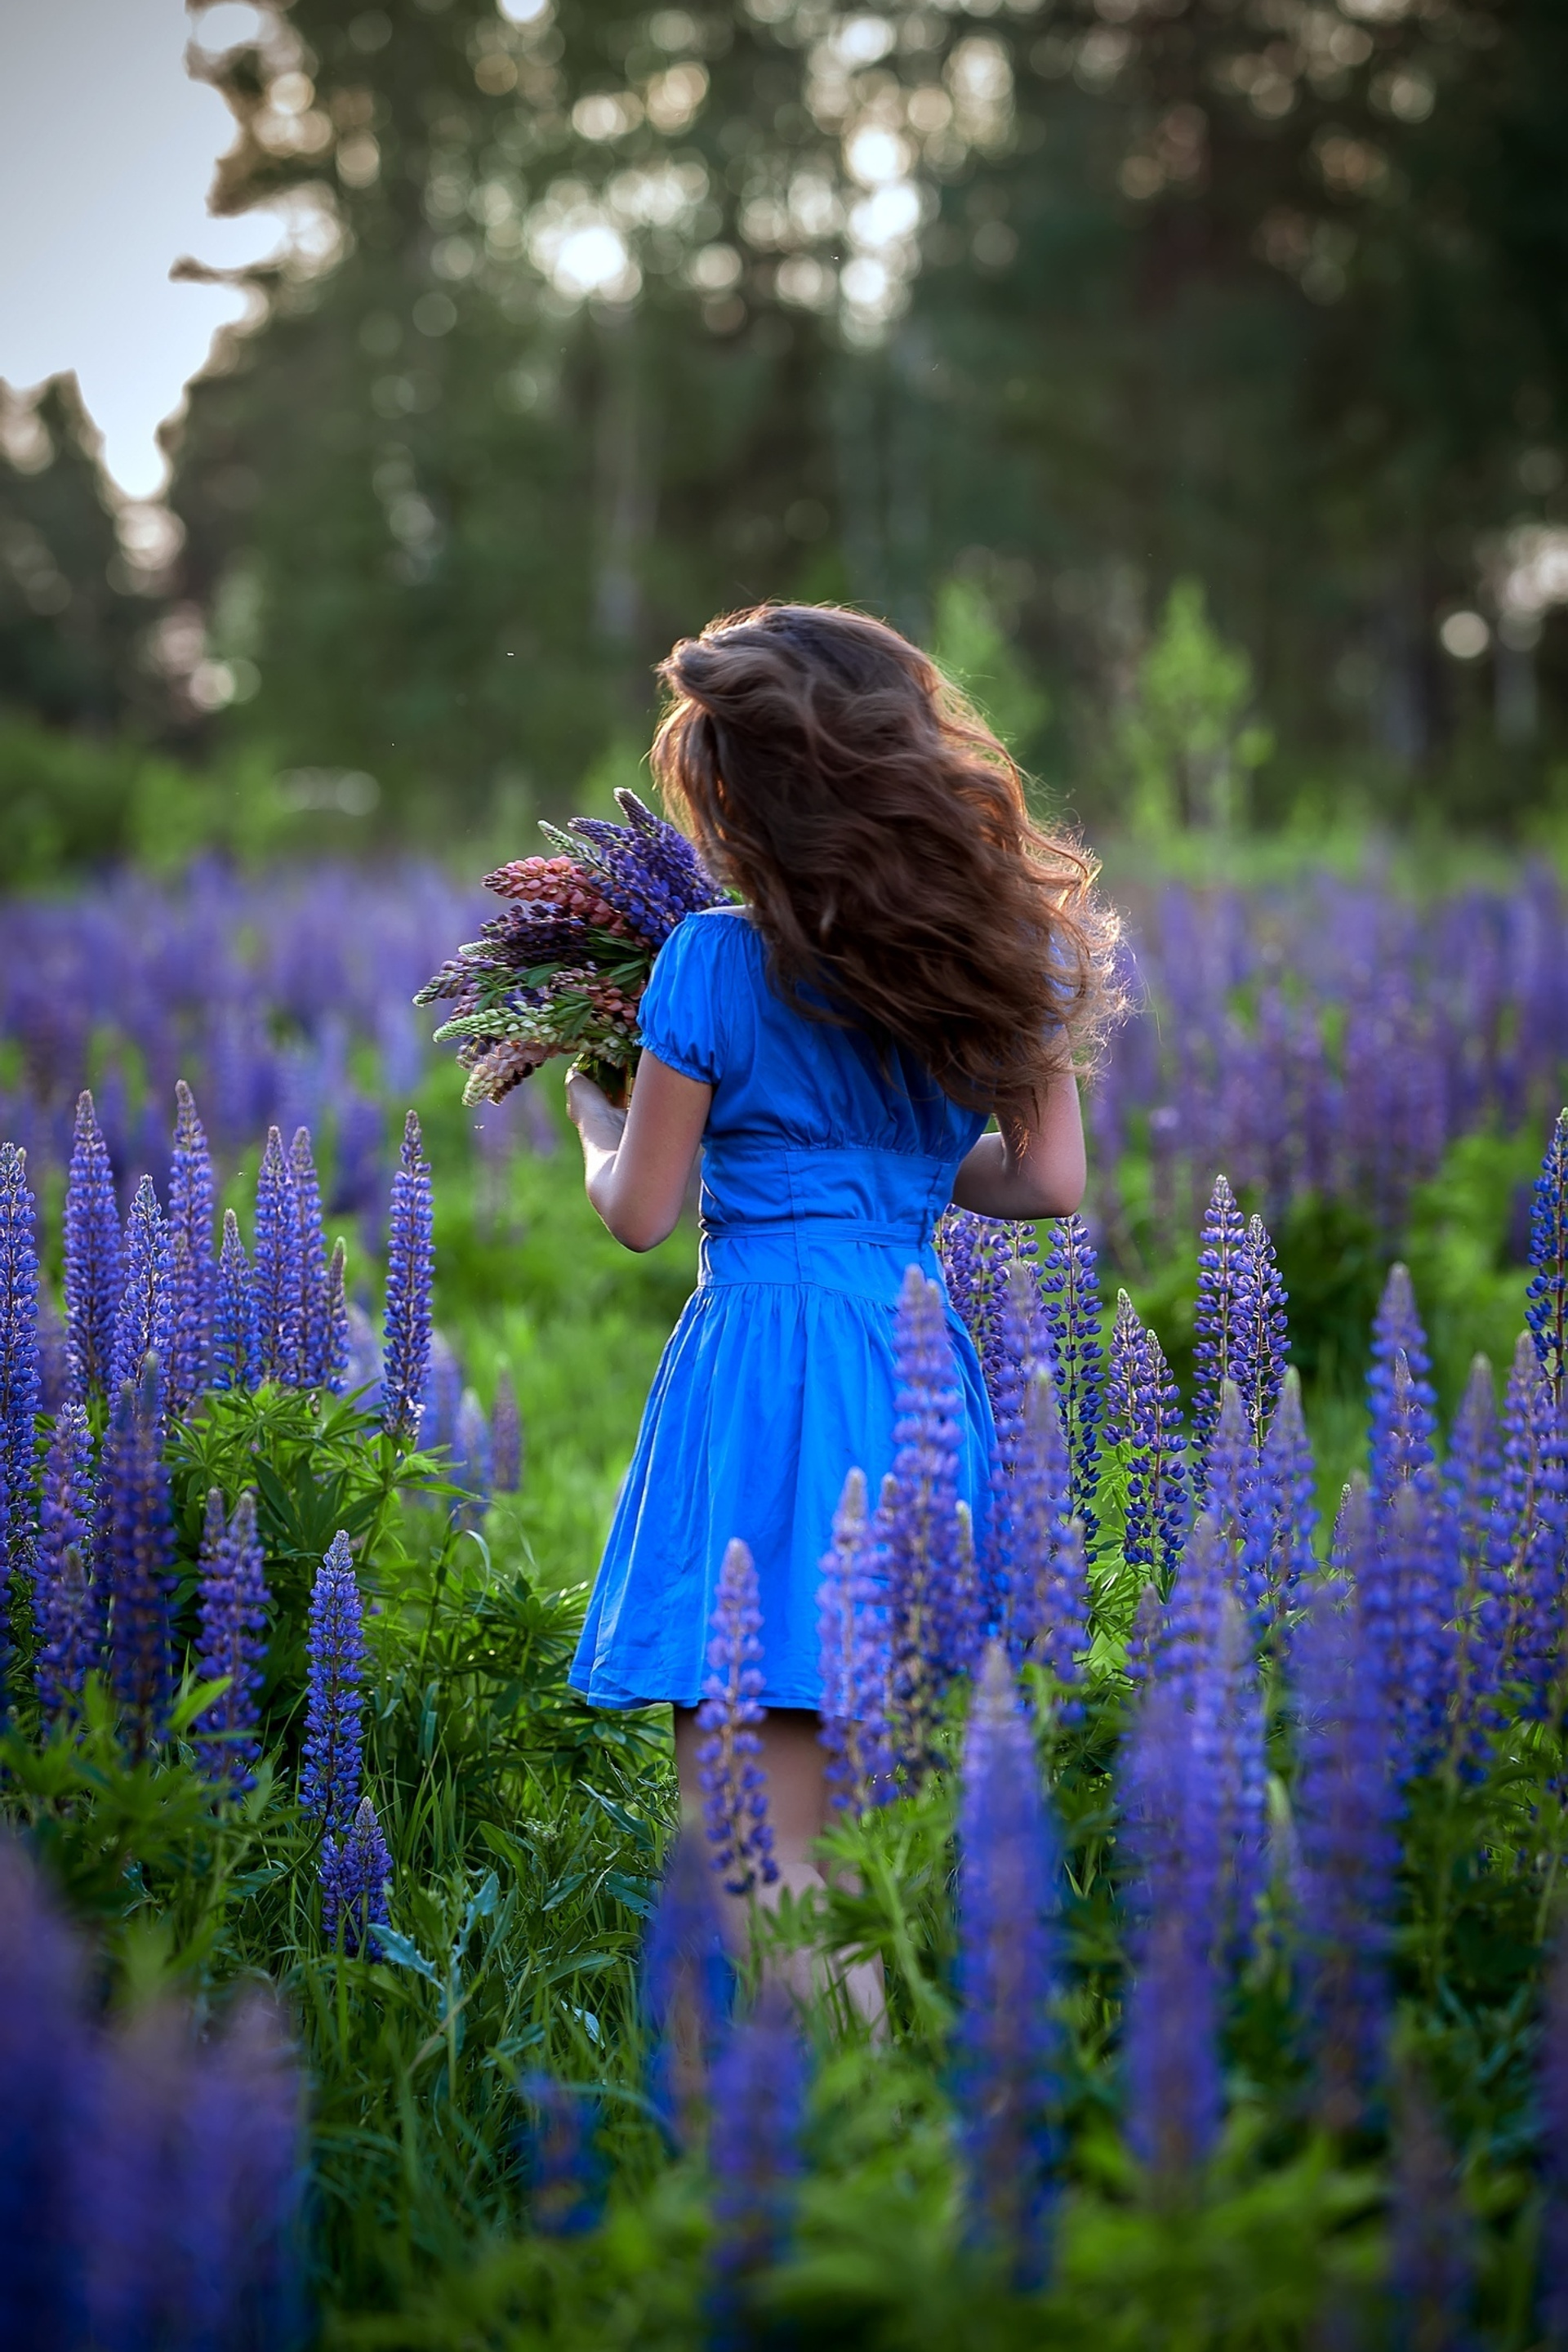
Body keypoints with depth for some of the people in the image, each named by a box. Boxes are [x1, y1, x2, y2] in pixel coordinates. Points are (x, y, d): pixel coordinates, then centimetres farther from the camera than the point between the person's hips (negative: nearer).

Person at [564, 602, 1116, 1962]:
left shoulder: (717, 964, -9)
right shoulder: (1001, 953, 5)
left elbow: (641, 1214, -3)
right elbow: (1051, 1184, 9)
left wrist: (594, 1116, 17)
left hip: (762, 1362, -6)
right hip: (921, 1351, 6)